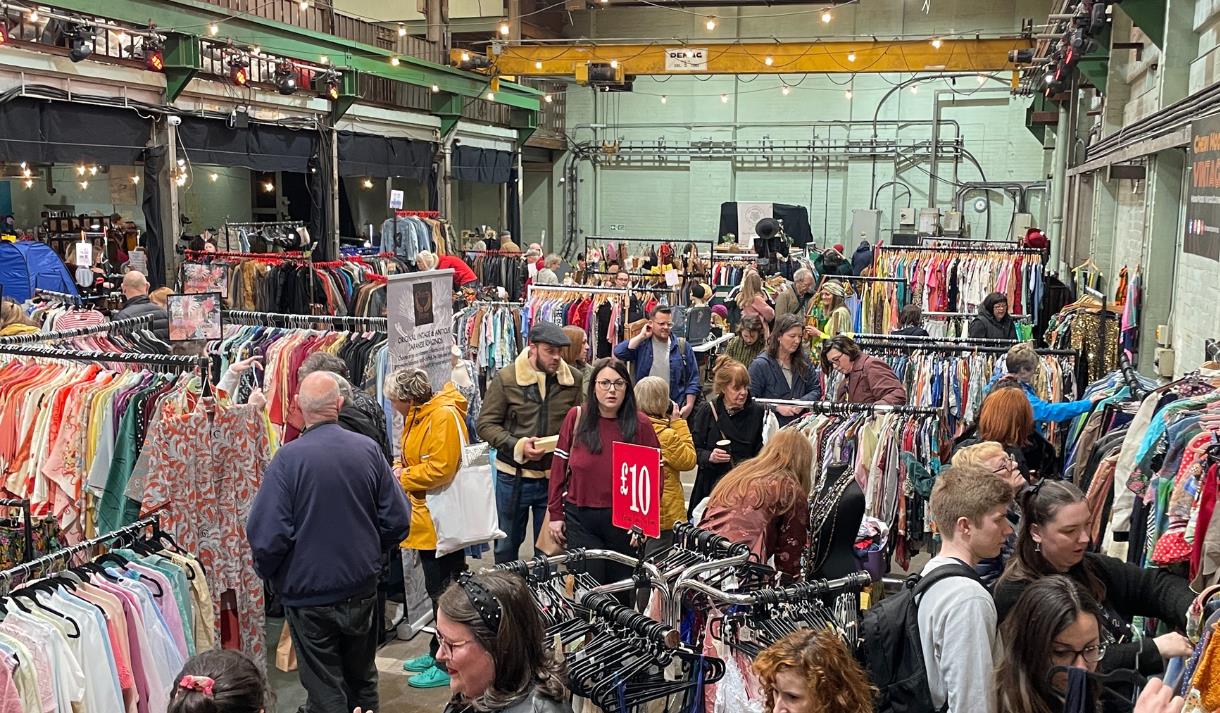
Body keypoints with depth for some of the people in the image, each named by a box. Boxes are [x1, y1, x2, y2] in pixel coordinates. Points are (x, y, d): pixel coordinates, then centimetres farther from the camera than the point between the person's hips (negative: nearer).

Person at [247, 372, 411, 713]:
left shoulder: (288, 457, -19)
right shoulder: (369, 449, -9)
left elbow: (267, 535, -20)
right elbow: (398, 521, -5)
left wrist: (266, 571, 1)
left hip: (309, 596, -3)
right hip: (362, 589, 3)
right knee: (362, 681, 23)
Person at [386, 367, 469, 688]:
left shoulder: (444, 415, -18)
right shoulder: (417, 416, 13)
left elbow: (440, 468, -25)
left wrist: (402, 478, -13)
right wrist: (398, 469, 1)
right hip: (426, 519, 10)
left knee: (442, 592, -2)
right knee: (439, 590, 18)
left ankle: (448, 665, 8)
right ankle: (438, 653, 30)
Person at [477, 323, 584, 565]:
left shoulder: (575, 379, -4)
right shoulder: (505, 378, -9)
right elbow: (486, 424, -7)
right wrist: (518, 446, -20)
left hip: (554, 477, 1)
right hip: (513, 477, -1)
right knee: (507, 545, 16)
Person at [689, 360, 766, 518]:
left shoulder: (757, 411, 3)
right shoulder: (707, 411, 0)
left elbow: (761, 452, 5)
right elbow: (694, 450, 1)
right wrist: (709, 457, -16)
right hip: (712, 483, 0)